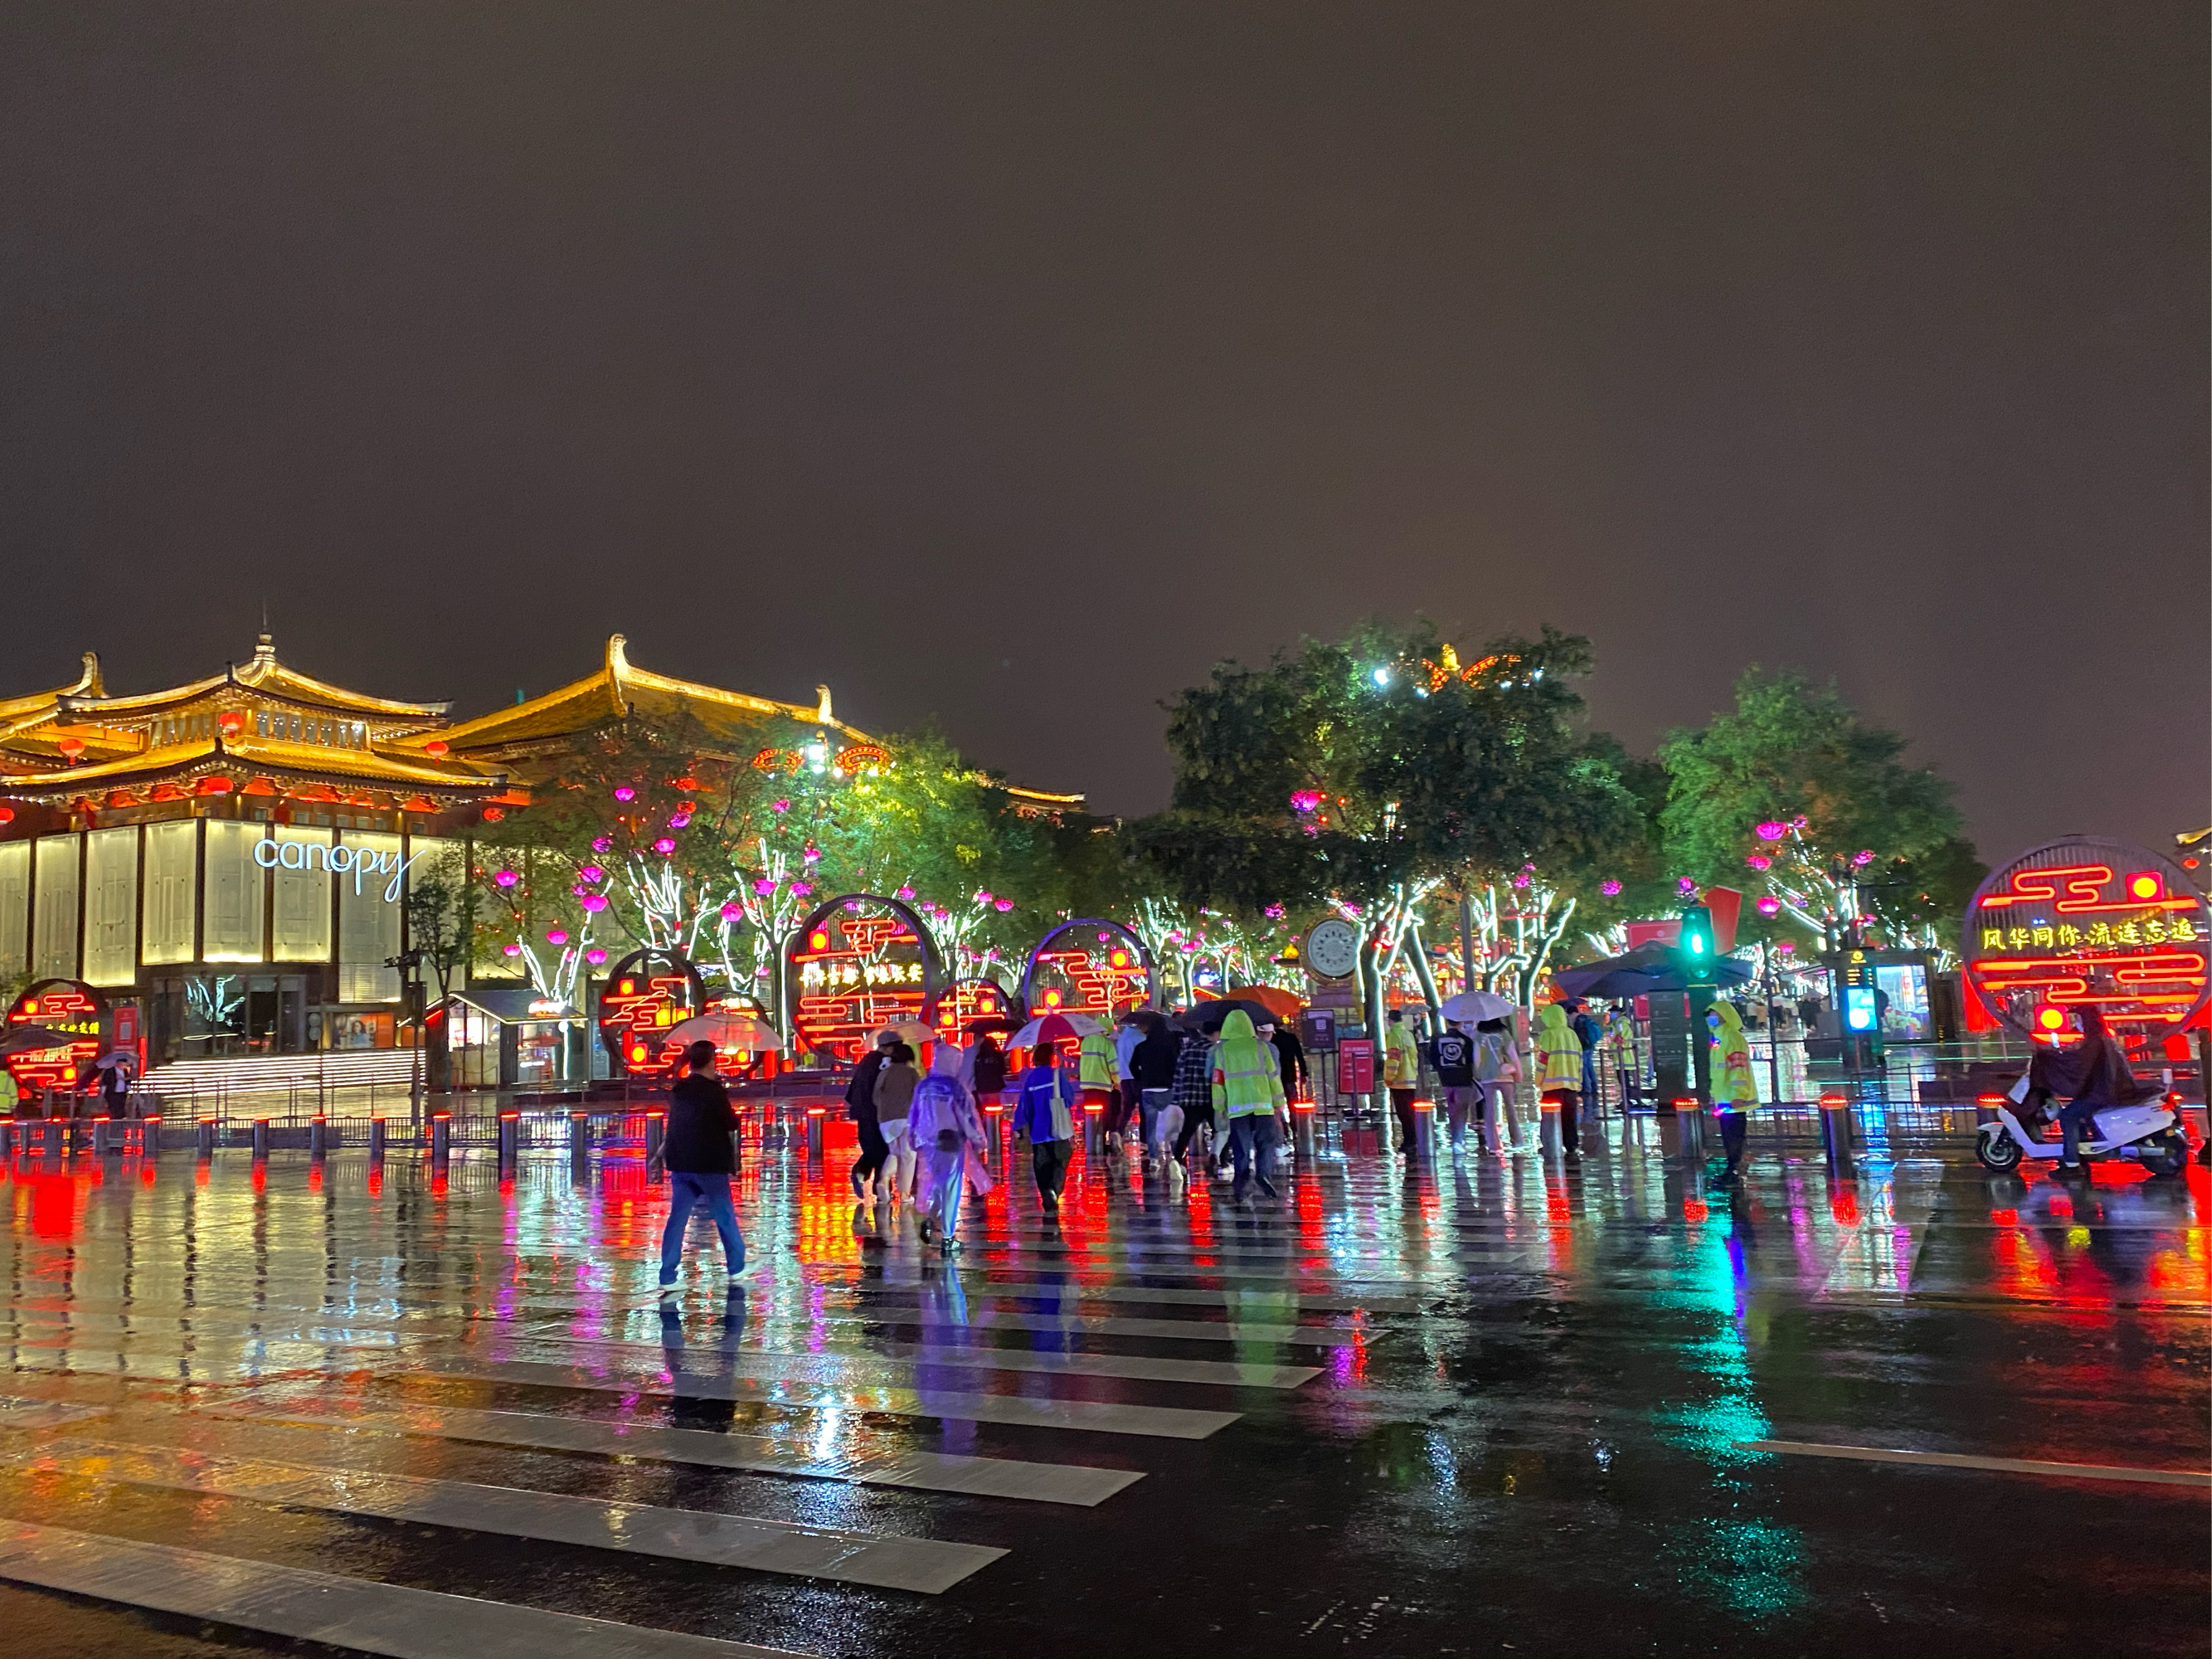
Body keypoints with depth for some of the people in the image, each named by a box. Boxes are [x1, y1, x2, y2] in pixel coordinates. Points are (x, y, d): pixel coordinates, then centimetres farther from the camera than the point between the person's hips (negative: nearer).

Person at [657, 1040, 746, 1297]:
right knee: (725, 1216, 9)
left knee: (677, 1218, 5)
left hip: (680, 1163, 5)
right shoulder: (714, 1090, -13)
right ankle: (737, 1269, 19)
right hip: (710, 1163, -5)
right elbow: (731, 1124, -8)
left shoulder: (678, 1090, 5)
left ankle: (667, 1280, 0)